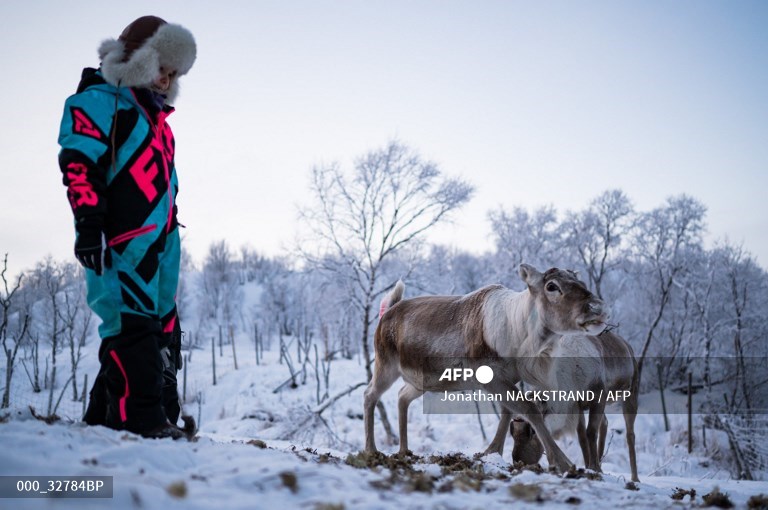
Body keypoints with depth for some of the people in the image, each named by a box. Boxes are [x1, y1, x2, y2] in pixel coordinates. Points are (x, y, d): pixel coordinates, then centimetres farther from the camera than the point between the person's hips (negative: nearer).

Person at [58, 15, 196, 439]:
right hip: (122, 242, -9)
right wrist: (88, 223, -21)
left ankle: (106, 416, 13)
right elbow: (80, 163, -12)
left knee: (161, 328, 7)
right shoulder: (100, 100, 0)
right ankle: (141, 420, -14)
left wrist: (171, 239, 28)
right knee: (132, 325, -13)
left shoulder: (157, 121, 28)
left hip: (158, 244, 9)